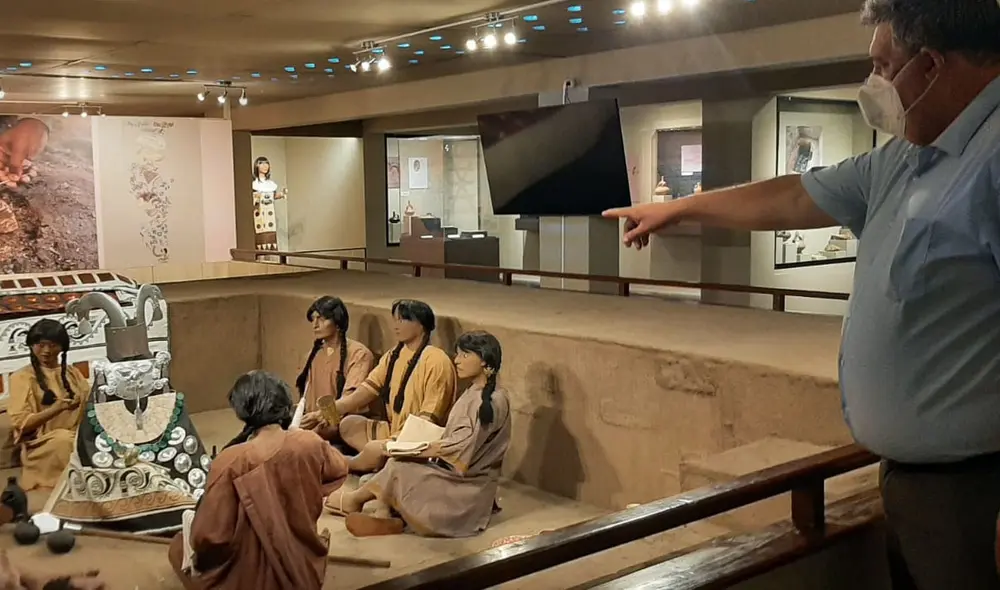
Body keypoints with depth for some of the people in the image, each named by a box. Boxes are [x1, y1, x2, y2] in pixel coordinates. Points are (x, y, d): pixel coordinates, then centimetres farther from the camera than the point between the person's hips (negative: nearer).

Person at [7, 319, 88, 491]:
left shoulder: (72, 372, 16)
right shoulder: (22, 377, 3)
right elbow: (21, 424, -6)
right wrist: (57, 408, -19)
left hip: (79, 436, 3)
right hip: (43, 445, -3)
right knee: (64, 438, -37)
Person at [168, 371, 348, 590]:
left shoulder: (231, 461, -23)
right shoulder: (310, 443, -11)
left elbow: (211, 536, -20)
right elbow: (340, 469, 12)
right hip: (304, 571, 4)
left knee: (179, 546, 20)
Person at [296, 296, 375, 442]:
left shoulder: (358, 353, -6)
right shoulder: (314, 353, 16)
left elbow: (351, 397, -17)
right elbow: (307, 397, 15)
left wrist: (320, 415, -32)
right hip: (316, 428, 6)